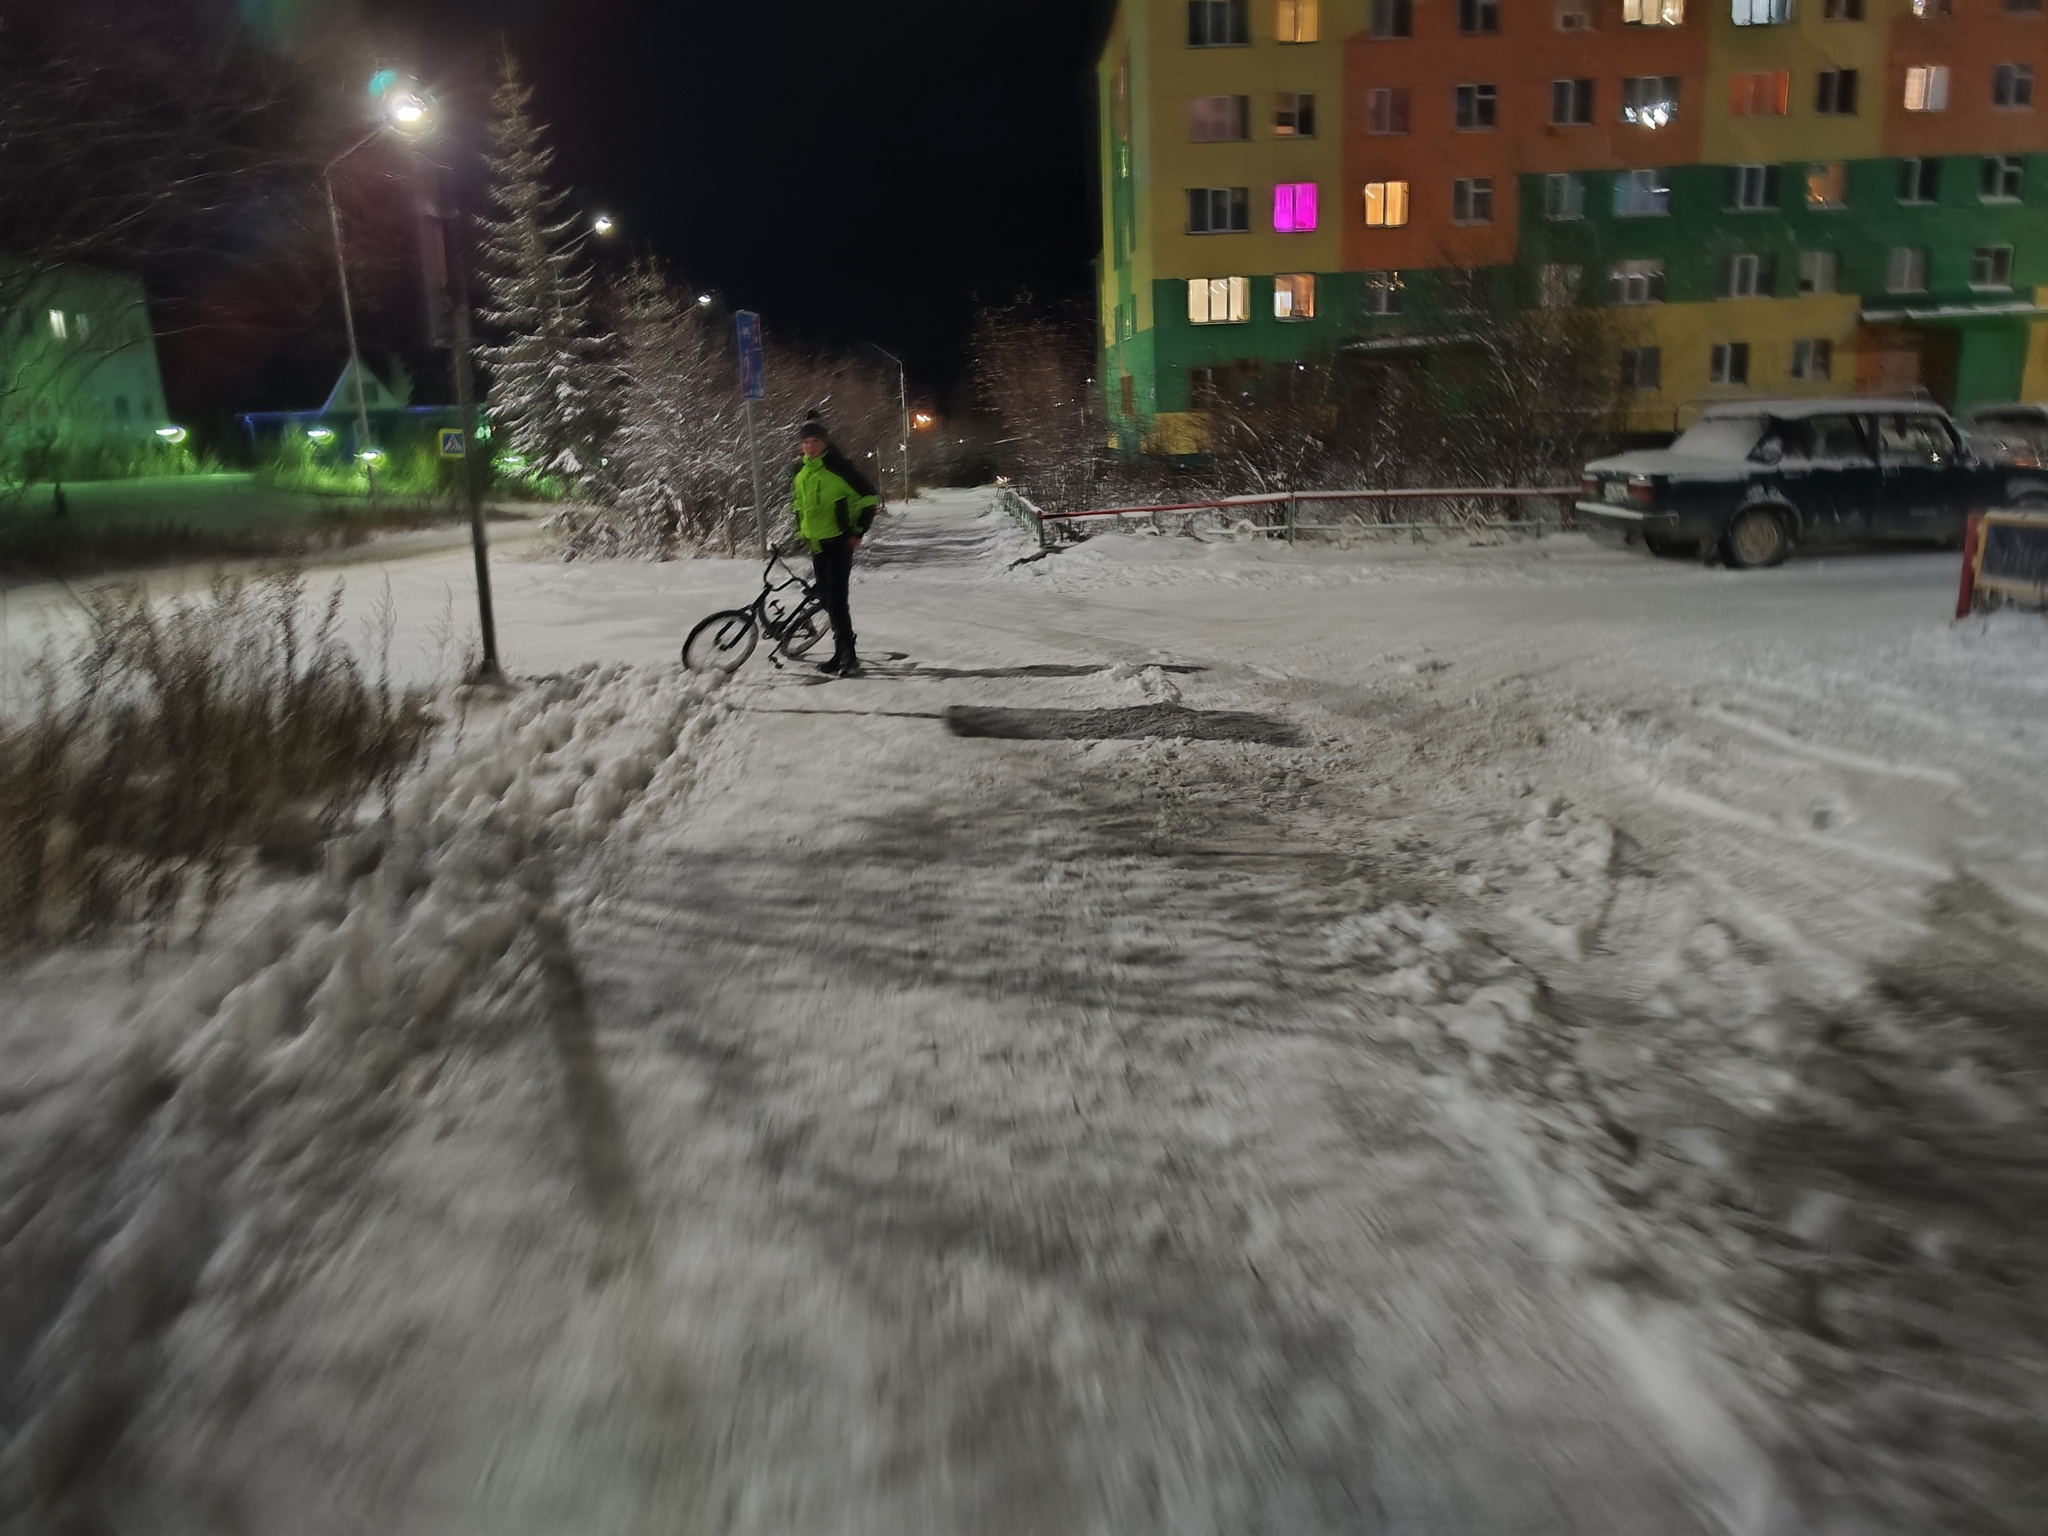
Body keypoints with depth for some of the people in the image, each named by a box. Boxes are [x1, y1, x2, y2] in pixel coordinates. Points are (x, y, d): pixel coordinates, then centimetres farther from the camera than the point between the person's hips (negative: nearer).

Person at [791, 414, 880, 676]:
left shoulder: (838, 467, -14)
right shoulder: (800, 471, 7)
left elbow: (870, 495, -12)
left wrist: (859, 531, -12)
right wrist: (801, 531, 18)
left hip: (839, 543, -7)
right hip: (817, 544, 7)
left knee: (837, 600, -14)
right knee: (827, 599, 11)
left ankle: (848, 656, -10)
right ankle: (843, 651, 21)